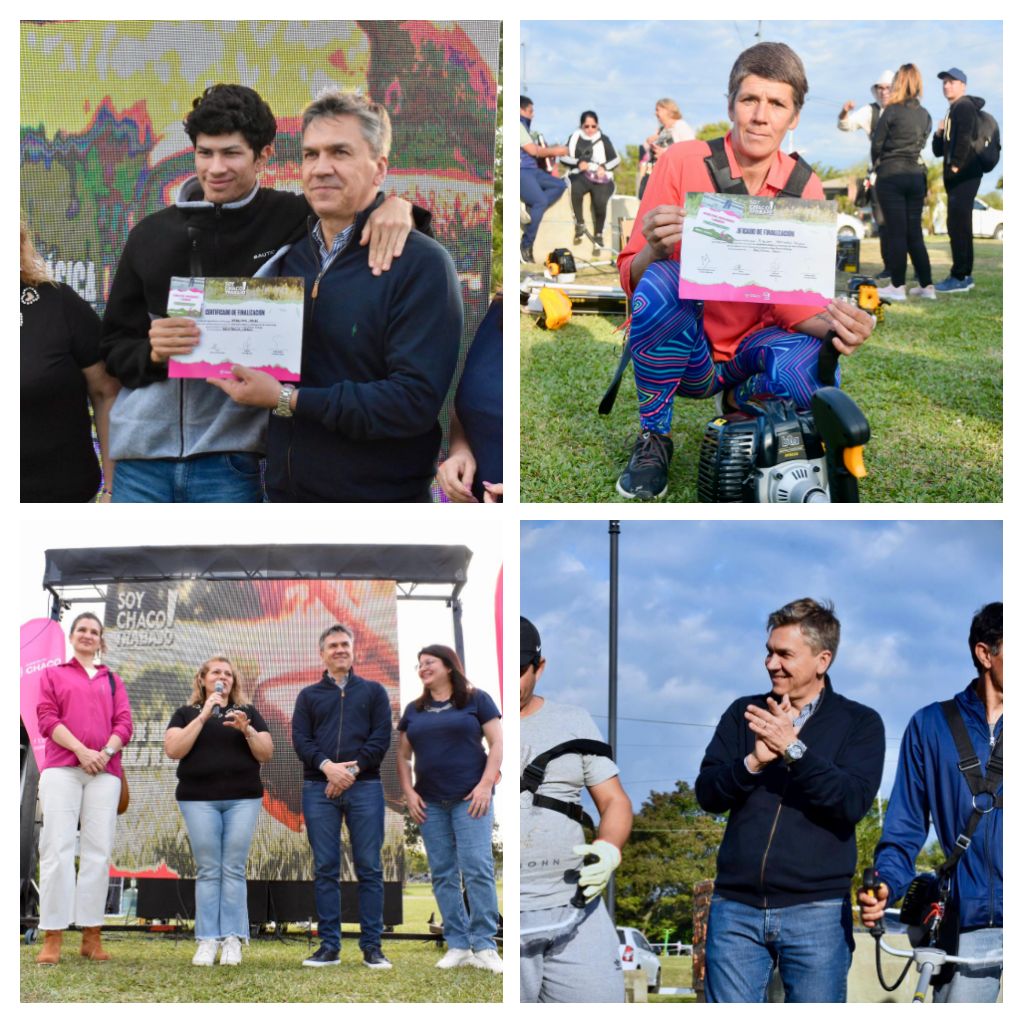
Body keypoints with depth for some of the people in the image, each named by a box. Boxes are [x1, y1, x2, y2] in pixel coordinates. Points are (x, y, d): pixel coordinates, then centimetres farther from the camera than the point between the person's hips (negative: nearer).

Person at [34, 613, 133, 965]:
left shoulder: (113, 681, 22)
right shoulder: (53, 675, 16)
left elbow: (124, 723, 10)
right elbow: (47, 718, 3)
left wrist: (106, 752, -10)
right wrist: (81, 750, -12)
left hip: (104, 772, 2)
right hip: (61, 769, -2)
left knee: (98, 852, -4)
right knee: (58, 849, -10)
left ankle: (91, 936, -3)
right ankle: (53, 938, -12)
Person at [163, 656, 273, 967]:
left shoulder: (248, 713, 15)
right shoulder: (186, 714, 11)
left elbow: (266, 754, 8)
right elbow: (173, 750, -5)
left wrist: (247, 730, -10)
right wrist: (203, 716, -10)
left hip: (243, 799, 1)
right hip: (199, 799, -1)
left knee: (234, 869, -4)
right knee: (208, 870, -4)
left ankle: (232, 940, -5)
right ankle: (207, 940, -3)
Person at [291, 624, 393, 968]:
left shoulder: (373, 691, 12)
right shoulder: (309, 695, 14)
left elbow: (382, 737, 2)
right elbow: (300, 739, 3)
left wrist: (353, 769, -11)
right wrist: (327, 766, -14)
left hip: (364, 786, -1)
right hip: (319, 788, 1)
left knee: (369, 868, -2)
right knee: (326, 869, 1)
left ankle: (372, 947, 0)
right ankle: (329, 946, 4)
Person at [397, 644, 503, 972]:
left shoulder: (475, 700, 2)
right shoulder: (414, 710, 14)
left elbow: (496, 743, -1)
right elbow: (403, 755, 15)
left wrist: (486, 785, -11)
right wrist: (408, 792, 1)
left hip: (469, 798, -5)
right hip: (430, 802, 5)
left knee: (477, 868, -11)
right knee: (442, 874, 2)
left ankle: (484, 945, -9)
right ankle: (458, 945, 4)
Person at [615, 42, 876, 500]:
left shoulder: (804, 187, -3)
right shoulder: (683, 162, -10)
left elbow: (791, 301, -5)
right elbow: (631, 278, -9)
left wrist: (833, 326, -29)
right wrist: (656, 250, -33)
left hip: (752, 346, 2)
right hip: (685, 349, -2)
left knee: (809, 371, -32)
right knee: (662, 281, -33)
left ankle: (742, 400, 7)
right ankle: (653, 440, -13)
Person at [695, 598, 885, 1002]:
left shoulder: (860, 723, 4)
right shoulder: (743, 714, 12)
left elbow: (853, 801, -11)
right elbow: (707, 794, 4)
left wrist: (793, 750, -20)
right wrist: (754, 761, -14)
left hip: (816, 910, -2)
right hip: (736, 907, 2)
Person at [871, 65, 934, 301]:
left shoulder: (892, 111, -9)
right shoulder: (925, 115, 7)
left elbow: (876, 143, -3)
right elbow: (923, 143, 11)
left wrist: (877, 165, 14)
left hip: (891, 175, -5)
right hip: (917, 174, 5)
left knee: (896, 232, -3)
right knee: (915, 232, 11)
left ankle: (898, 287, -3)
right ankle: (926, 285, 11)